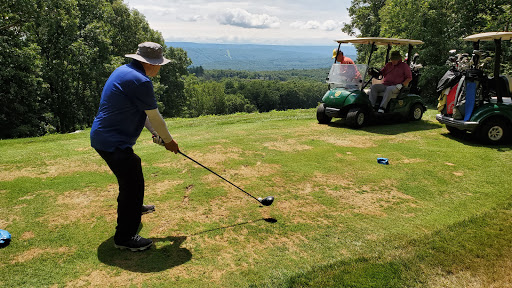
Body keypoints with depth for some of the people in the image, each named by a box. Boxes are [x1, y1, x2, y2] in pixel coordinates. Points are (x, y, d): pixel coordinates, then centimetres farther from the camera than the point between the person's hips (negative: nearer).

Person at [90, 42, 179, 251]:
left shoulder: (123, 71, 12)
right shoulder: (140, 81, -21)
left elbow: (142, 111, 16)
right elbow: (154, 116, -12)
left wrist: (156, 133, 16)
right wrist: (168, 140, 2)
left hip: (103, 137, 11)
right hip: (113, 142, -11)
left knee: (133, 169, 29)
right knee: (133, 184, -6)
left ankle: (134, 207, 53)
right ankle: (125, 237, 3)